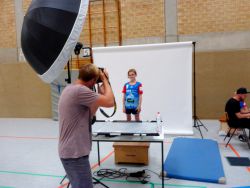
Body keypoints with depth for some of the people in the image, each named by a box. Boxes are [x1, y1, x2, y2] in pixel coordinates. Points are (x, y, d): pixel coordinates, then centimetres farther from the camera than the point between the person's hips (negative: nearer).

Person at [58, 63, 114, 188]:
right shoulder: (79, 90, -21)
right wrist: (105, 80, -7)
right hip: (75, 153, -10)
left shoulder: (69, 89, 11)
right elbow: (110, 102, -22)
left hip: (69, 150, 10)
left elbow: (88, 113, 16)